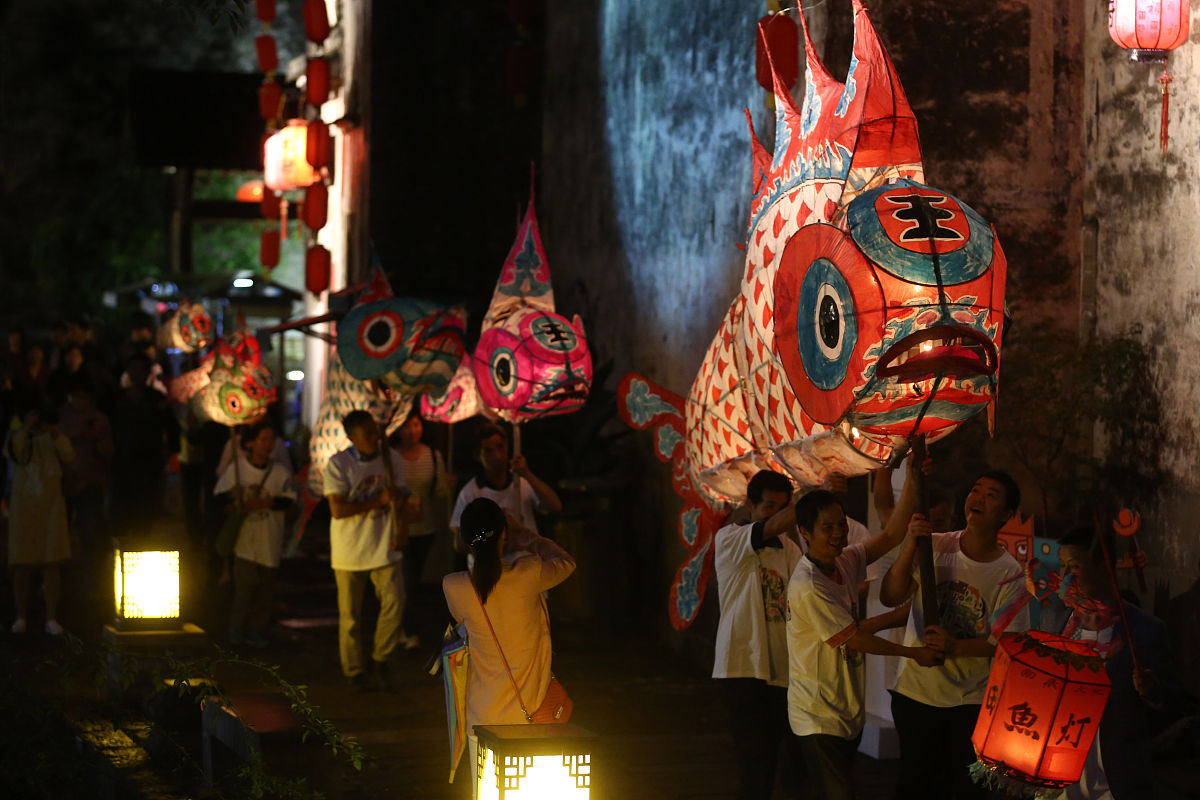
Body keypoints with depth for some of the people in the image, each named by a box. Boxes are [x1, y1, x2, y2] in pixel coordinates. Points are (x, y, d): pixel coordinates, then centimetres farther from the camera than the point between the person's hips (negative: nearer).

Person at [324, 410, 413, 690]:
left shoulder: (391, 458, 2)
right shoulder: (338, 464, -11)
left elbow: (399, 496, 11)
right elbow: (337, 510, -18)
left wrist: (401, 527, -7)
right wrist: (379, 501, -22)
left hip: (383, 548, 3)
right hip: (350, 550, -2)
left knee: (394, 601, -11)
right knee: (350, 614, 4)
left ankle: (380, 661, 9)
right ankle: (353, 671, 18)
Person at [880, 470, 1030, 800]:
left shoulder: (1010, 575, -8)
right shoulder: (933, 546, -4)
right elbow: (889, 597, -10)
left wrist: (956, 646, -25)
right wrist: (911, 547, -23)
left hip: (971, 701, -1)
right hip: (915, 692, 1)